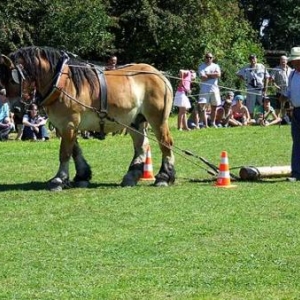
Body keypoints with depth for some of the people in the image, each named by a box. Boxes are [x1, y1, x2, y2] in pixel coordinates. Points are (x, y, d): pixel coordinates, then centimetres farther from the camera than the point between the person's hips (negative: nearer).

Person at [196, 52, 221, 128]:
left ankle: (213, 123, 23)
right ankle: (205, 125, -14)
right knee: (203, 107, -12)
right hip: (204, 90, -3)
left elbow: (218, 74, -8)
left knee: (214, 107, 10)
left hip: (214, 89, 3)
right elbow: (203, 78, -13)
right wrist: (213, 75, -6)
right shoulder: (201, 67, 0)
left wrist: (208, 74, -10)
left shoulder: (215, 66, 10)